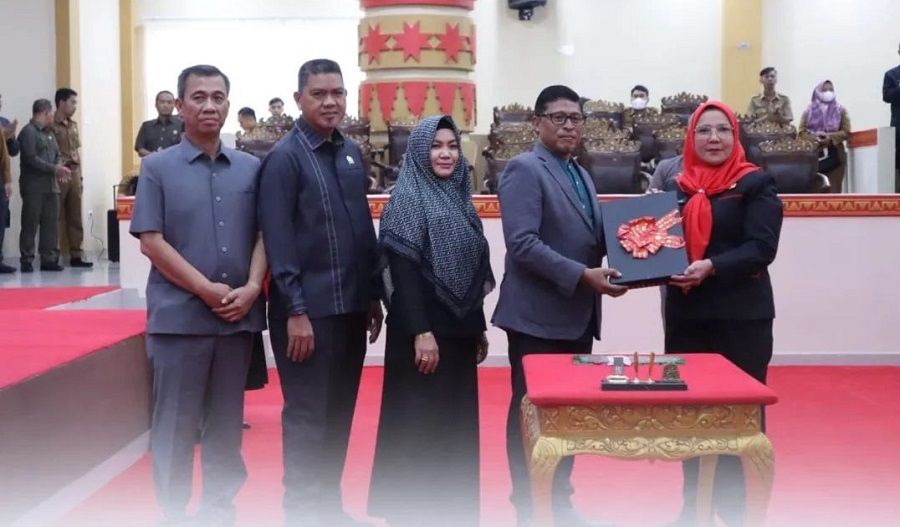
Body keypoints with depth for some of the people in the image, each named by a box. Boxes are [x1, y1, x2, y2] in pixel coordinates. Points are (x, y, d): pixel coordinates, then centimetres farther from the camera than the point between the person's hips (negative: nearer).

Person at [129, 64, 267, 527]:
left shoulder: (251, 168, 7)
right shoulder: (157, 167, -1)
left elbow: (263, 235, 7)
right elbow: (151, 241, -7)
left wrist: (251, 288, -9)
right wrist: (208, 290, -13)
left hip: (239, 316, 3)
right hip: (180, 315, -3)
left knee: (226, 424, 12)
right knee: (176, 426, 4)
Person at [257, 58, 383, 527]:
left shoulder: (351, 152, 10)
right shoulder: (285, 157, -9)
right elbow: (278, 240, -13)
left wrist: (374, 294, 13)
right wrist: (296, 312, -17)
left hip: (351, 305, 7)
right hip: (309, 308, -7)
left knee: (340, 412, 15)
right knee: (307, 416, 2)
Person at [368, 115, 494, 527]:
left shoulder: (459, 197, 13)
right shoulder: (407, 197, -9)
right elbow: (402, 269, -16)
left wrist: (479, 328, 15)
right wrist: (421, 332, -21)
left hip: (458, 329, 8)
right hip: (424, 329, -7)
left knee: (456, 422, 12)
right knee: (420, 423, -1)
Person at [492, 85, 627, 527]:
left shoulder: (580, 175, 17)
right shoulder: (524, 169, -10)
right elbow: (522, 244, -20)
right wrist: (583, 276, -23)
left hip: (577, 315, 8)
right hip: (539, 316, -8)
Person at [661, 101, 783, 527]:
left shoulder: (756, 184, -2)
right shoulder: (674, 187, 11)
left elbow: (762, 247, -12)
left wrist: (712, 266, -25)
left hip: (741, 316, -4)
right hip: (685, 315, 4)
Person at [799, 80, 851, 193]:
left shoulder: (841, 110, 11)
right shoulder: (809, 111, 11)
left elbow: (846, 132, 2)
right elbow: (802, 132, 1)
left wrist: (829, 137, -15)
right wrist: (815, 138, -18)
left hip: (835, 154, 0)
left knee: (834, 190, -2)